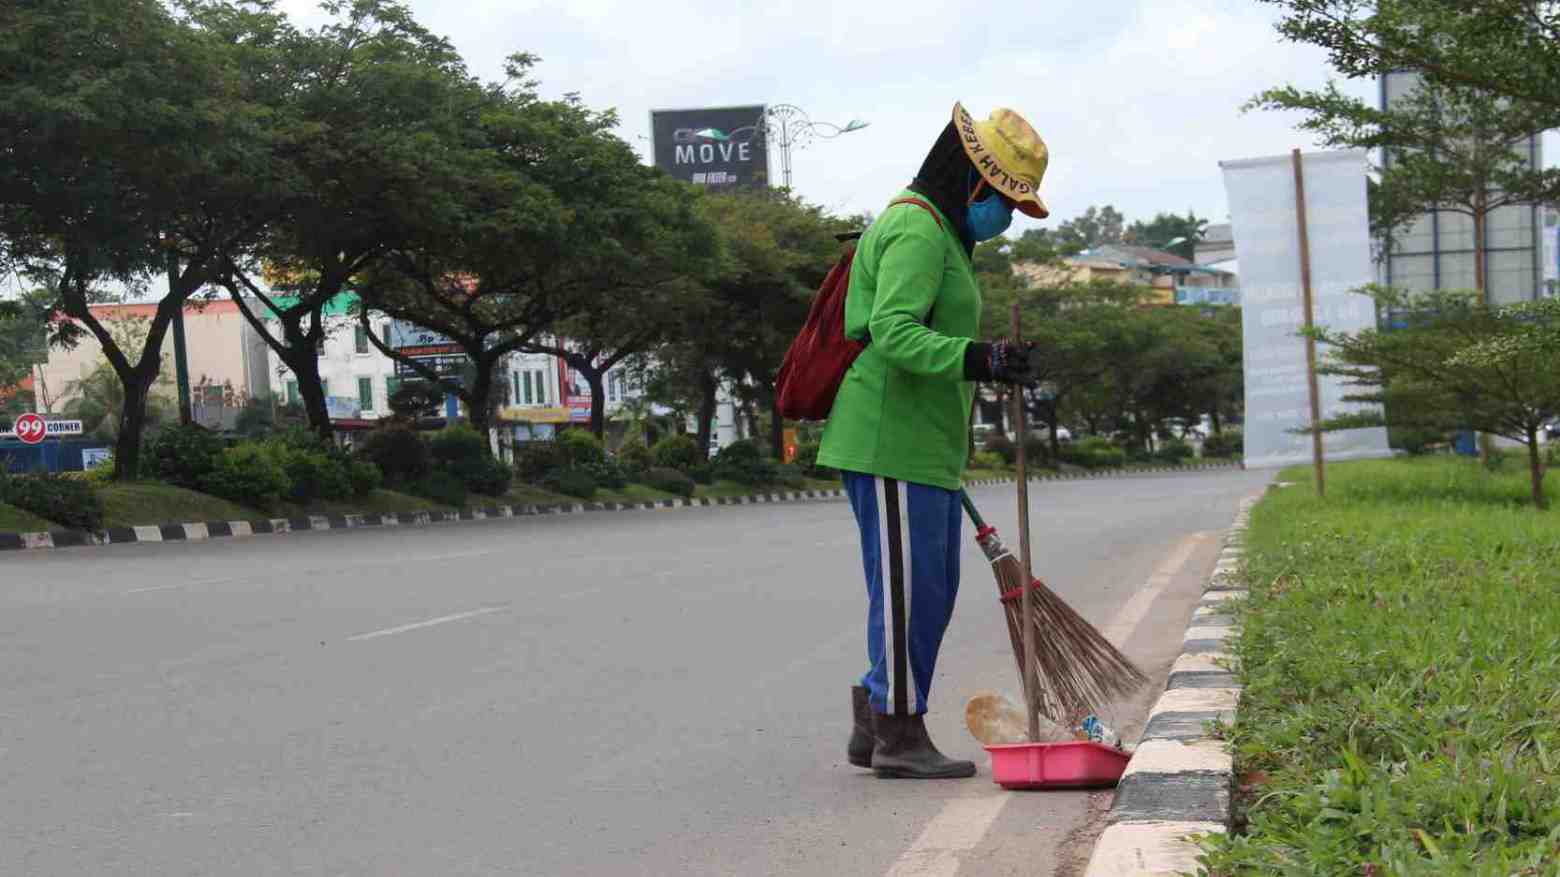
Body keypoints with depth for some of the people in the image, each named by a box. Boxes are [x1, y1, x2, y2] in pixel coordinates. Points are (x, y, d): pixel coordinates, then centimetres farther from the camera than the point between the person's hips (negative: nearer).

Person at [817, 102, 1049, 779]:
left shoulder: (937, 230, 22)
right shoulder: (917, 229, -13)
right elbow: (893, 334, -26)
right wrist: (977, 360, -37)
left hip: (922, 444, 11)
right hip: (890, 441, -11)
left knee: (931, 588, 12)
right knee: (907, 587, -5)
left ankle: (875, 723, 18)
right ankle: (899, 736, 2)